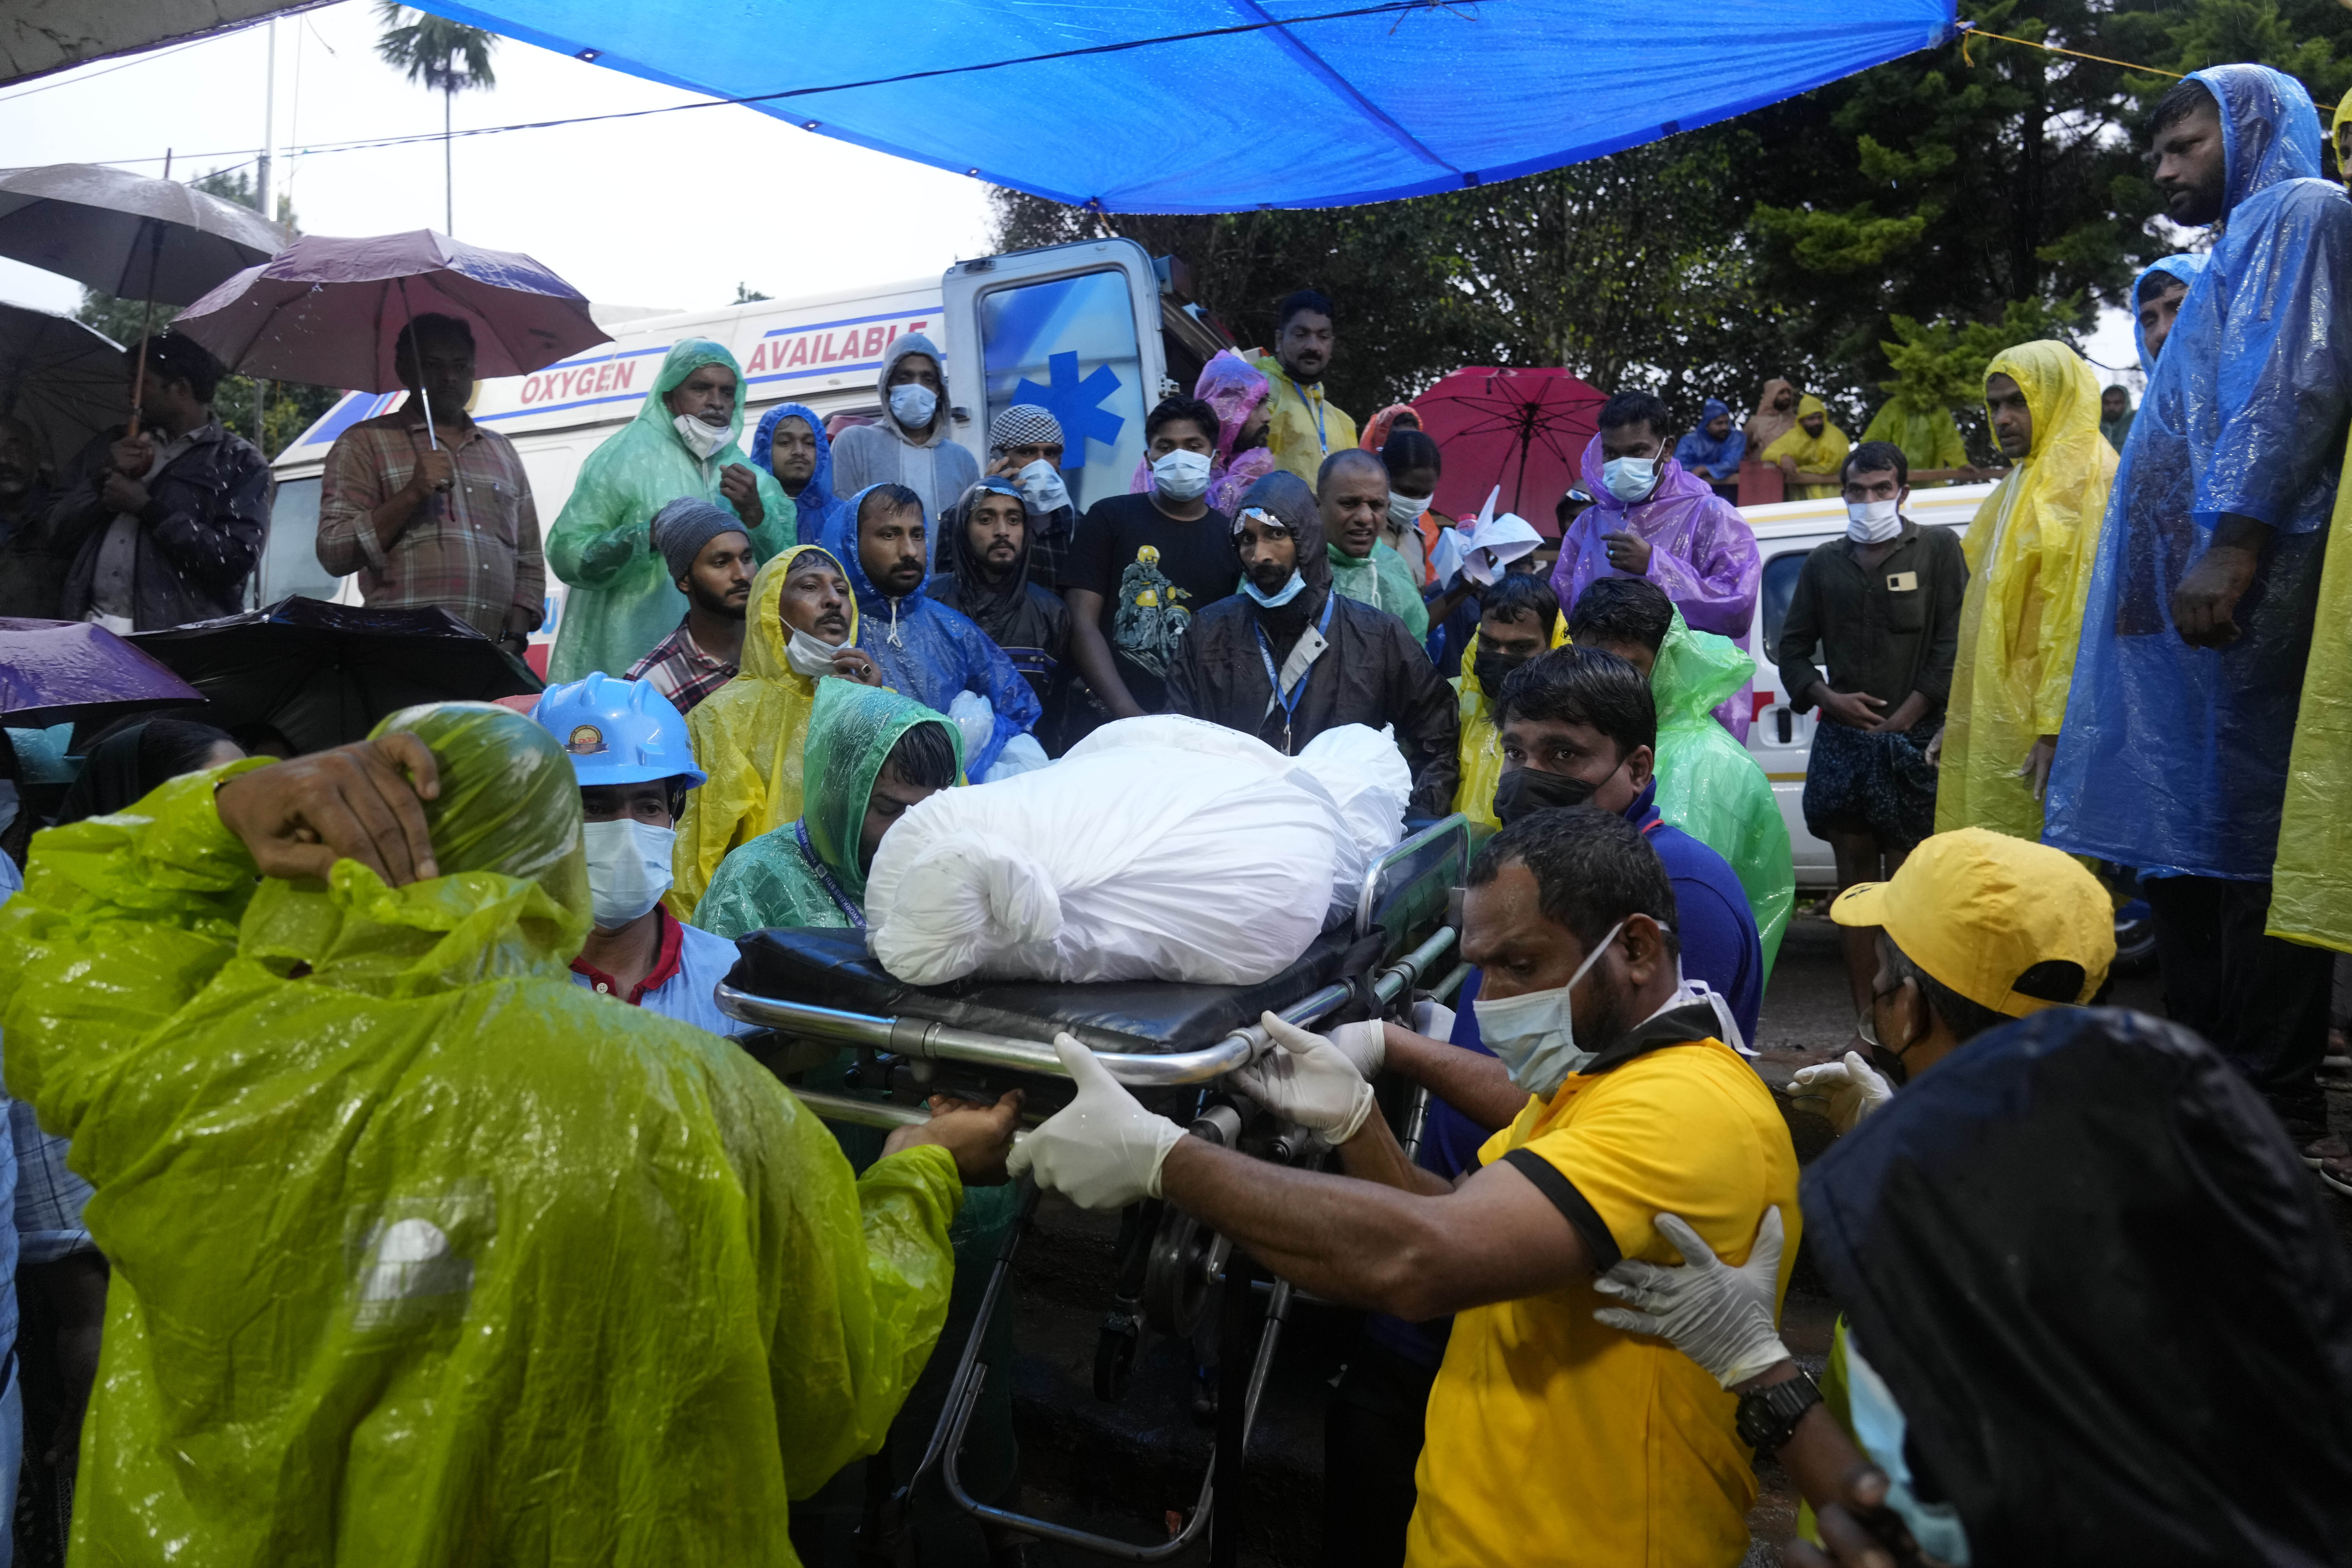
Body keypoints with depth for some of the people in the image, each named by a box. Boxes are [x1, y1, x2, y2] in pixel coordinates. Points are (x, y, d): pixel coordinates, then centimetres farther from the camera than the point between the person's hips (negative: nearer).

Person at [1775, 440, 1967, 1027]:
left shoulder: (1937, 548, 5)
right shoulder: (1824, 562, 15)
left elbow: (1954, 645, -2)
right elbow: (1792, 647, 17)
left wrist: (1902, 720, -9)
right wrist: (1828, 697, -1)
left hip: (1911, 742, -3)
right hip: (1841, 738, 4)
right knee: (1855, 881, 4)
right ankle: (1865, 1022, 7)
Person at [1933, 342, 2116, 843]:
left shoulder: (2088, 479, -6)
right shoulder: (2023, 483, 23)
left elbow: (2083, 616, -16)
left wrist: (2056, 726, -22)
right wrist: (1958, 717, 21)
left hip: (2035, 724, -9)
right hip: (1991, 721, 9)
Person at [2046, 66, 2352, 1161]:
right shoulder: (2244, 244, 31)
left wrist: (2234, 536, -22)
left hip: (2239, 592, -10)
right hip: (2182, 598, 10)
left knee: (2244, 842, -10)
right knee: (2188, 844, 7)